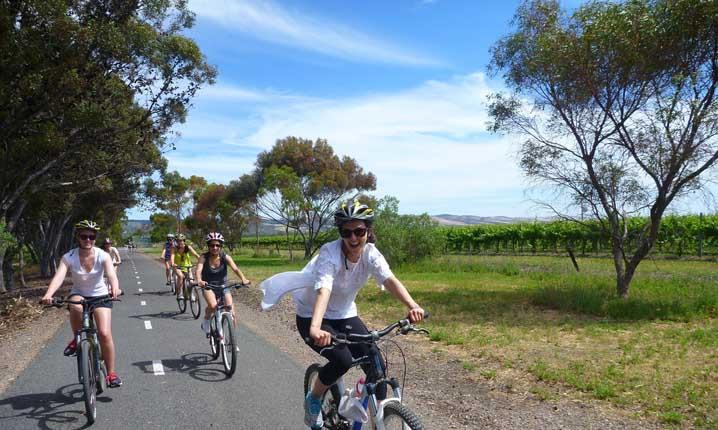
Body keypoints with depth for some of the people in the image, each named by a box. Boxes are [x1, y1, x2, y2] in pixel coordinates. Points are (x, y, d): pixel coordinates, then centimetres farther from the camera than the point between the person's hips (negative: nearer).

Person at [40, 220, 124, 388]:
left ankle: (111, 373, 1)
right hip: (78, 295, 1)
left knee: (105, 333, -16)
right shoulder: (69, 257, -15)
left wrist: (115, 288, -56)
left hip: (100, 296, -1)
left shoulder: (103, 256, -17)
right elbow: (59, 276, -30)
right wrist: (48, 294, -50)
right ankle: (76, 339, -8)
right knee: (76, 307, -38)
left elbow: (111, 274, -34)